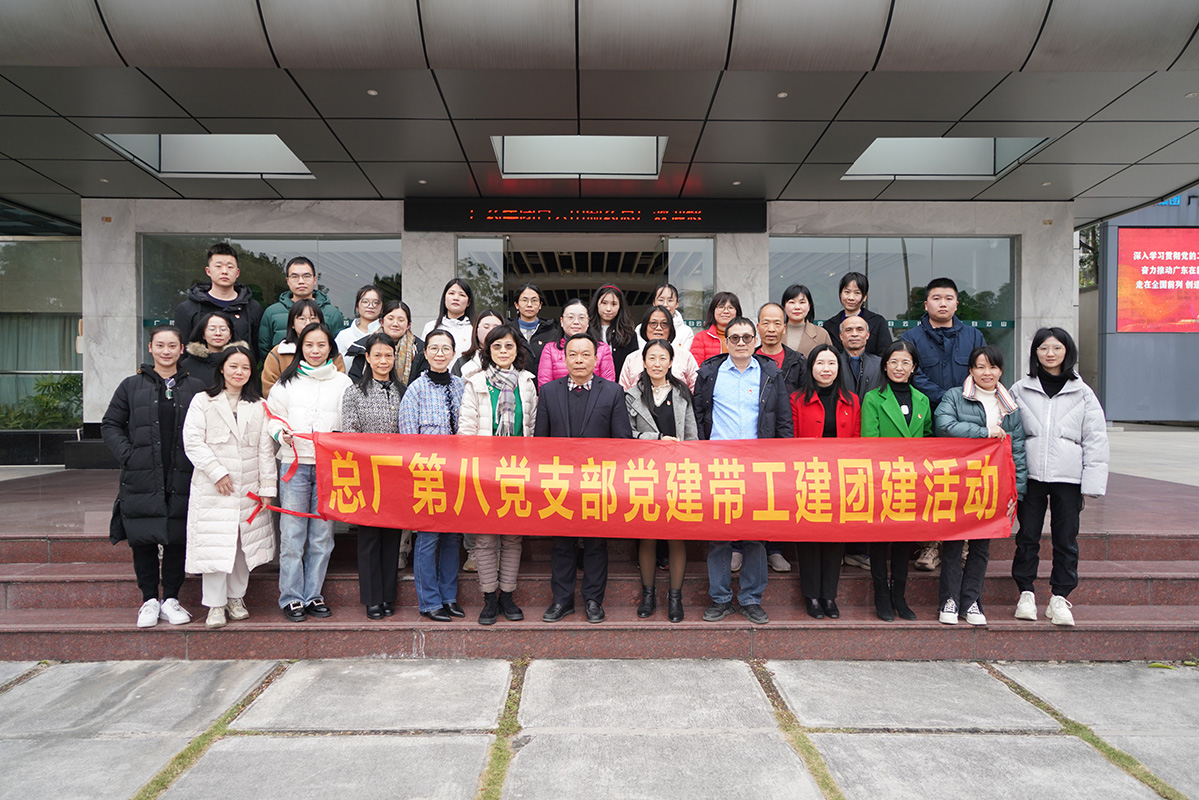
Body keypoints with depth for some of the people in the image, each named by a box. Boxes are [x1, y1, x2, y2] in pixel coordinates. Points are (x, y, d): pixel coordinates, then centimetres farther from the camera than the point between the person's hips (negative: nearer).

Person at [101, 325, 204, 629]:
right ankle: (149, 600, 18)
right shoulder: (132, 386, 8)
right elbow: (110, 425, 10)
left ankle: (171, 599, 18)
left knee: (177, 539, 4)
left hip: (182, 479, 0)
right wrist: (127, 454, -3)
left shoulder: (195, 388, 8)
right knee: (143, 540, 3)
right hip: (141, 479, 0)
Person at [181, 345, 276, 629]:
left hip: (248, 489, 3)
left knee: (244, 542, 9)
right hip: (212, 488, -3)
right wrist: (218, 473, -12)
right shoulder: (203, 401, 2)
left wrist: (267, 488, 3)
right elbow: (192, 443, -5)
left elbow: (265, 449, 7)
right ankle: (216, 604, 10)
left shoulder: (258, 406, 9)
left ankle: (236, 597, 23)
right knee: (214, 544, -2)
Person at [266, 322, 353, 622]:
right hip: (294, 463, 0)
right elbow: (273, 417, 11)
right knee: (292, 533, -1)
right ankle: (291, 597, 10)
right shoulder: (287, 381, 10)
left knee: (322, 534, 4)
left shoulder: (343, 382, 10)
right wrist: (282, 434, -8)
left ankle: (313, 595, 16)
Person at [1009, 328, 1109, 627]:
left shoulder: (1082, 392, 6)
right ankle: (1026, 594, 17)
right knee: (1027, 536, 5)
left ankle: (1059, 597, 18)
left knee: (1066, 538, 6)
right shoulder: (1020, 390, 6)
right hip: (1030, 476, 0)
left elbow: (1096, 440, 4)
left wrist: (1092, 482, -4)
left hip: (1068, 477, 0)